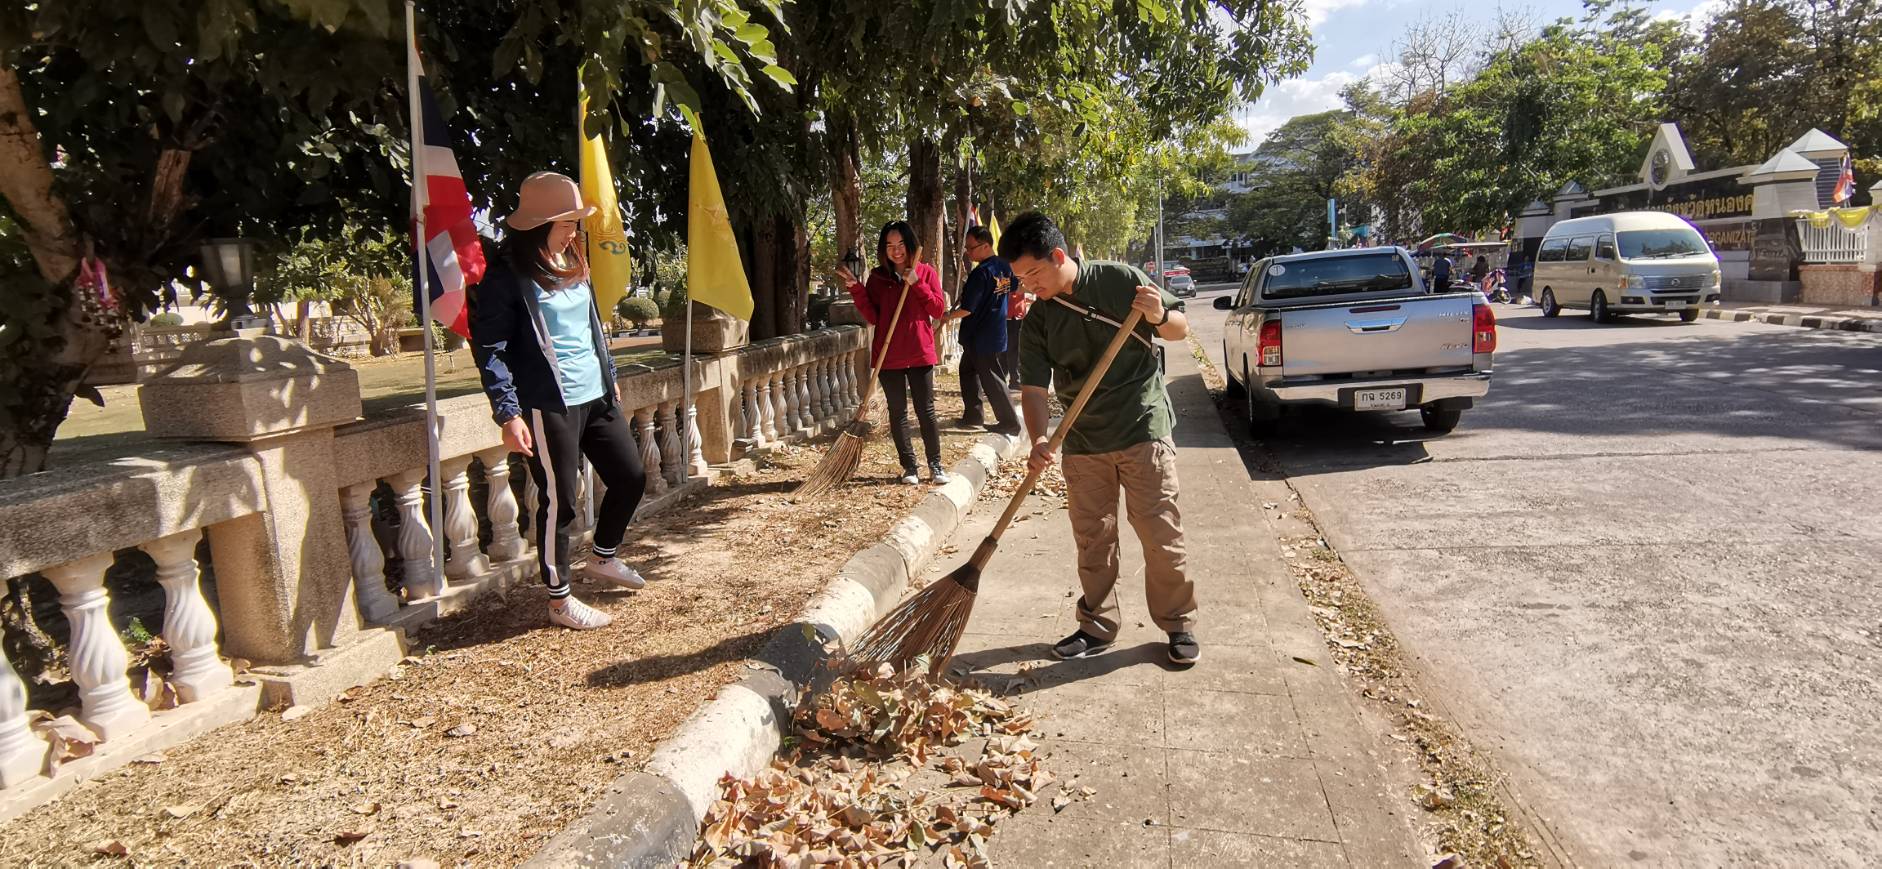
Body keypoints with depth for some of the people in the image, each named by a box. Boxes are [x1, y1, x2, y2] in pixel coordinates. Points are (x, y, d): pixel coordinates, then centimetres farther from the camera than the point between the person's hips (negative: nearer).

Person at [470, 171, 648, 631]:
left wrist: (609, 377, 24)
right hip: (549, 407, -8)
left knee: (631, 477, 15)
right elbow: (489, 348, -14)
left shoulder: (573, 264, 11)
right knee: (560, 502, 1)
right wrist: (508, 412, -19)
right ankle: (560, 600, 18)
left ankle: (602, 559, 39)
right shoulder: (507, 276, -12)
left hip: (595, 397, 8)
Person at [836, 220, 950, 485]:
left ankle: (935, 465, 13)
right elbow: (872, 317, -2)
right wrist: (856, 288, -13)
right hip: (888, 356, 1)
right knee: (897, 412, 7)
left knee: (926, 411, 2)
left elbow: (939, 309, -5)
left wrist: (916, 283, -14)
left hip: (920, 354, -1)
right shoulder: (877, 276, 4)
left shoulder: (925, 272, 2)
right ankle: (909, 467, 16)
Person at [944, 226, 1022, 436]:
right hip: (998, 331, 9)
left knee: (992, 381, -1)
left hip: (980, 338, -9)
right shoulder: (1005, 266, 2)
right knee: (968, 370, 21)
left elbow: (966, 310, -23)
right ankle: (973, 415, 26)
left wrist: (945, 316, -9)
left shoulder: (980, 273, -23)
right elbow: (1013, 291, 20)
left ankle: (1010, 422, 4)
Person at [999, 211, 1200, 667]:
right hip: (1083, 442, 4)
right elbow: (1033, 388, -5)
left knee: (1161, 533, 0)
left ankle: (1179, 624, 17)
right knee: (1092, 539, 11)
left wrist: (1159, 316, -23)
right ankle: (1098, 626, 25)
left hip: (1143, 429, -4)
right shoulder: (1037, 321, 0)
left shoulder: (1121, 279, -8)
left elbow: (1181, 328, 1)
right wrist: (1039, 438, -23)